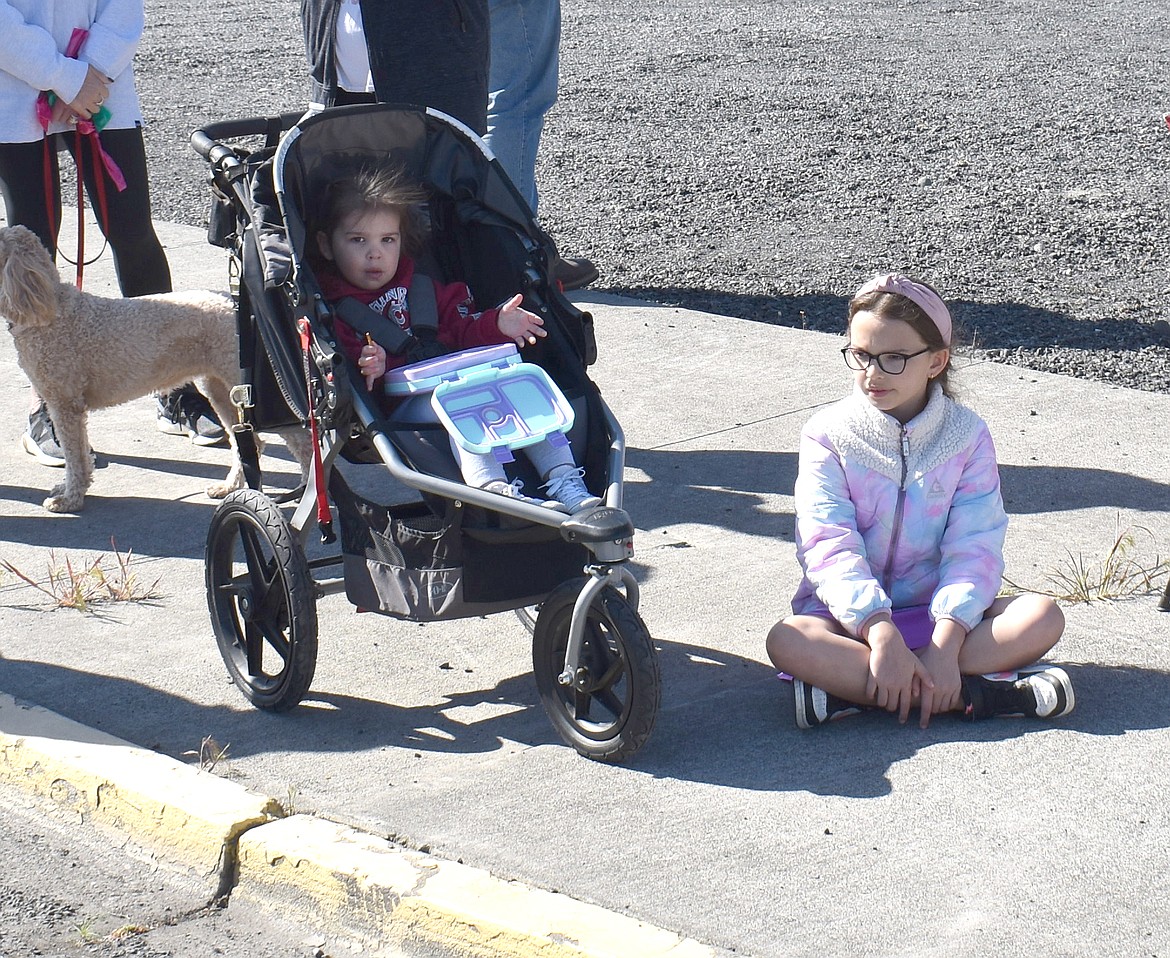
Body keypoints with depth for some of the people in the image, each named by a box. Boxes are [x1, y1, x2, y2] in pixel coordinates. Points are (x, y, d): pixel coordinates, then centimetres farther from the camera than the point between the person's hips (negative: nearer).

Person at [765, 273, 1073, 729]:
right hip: (853, 614, -2)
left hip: (938, 612, 2)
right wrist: (881, 635, -30)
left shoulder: (967, 435, -1)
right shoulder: (828, 434, -4)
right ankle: (979, 693, -33)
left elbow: (973, 549, -10)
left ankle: (848, 687, -31)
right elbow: (830, 550, -15)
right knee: (787, 641, -34)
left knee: (1043, 616, -24)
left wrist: (945, 644, -26)